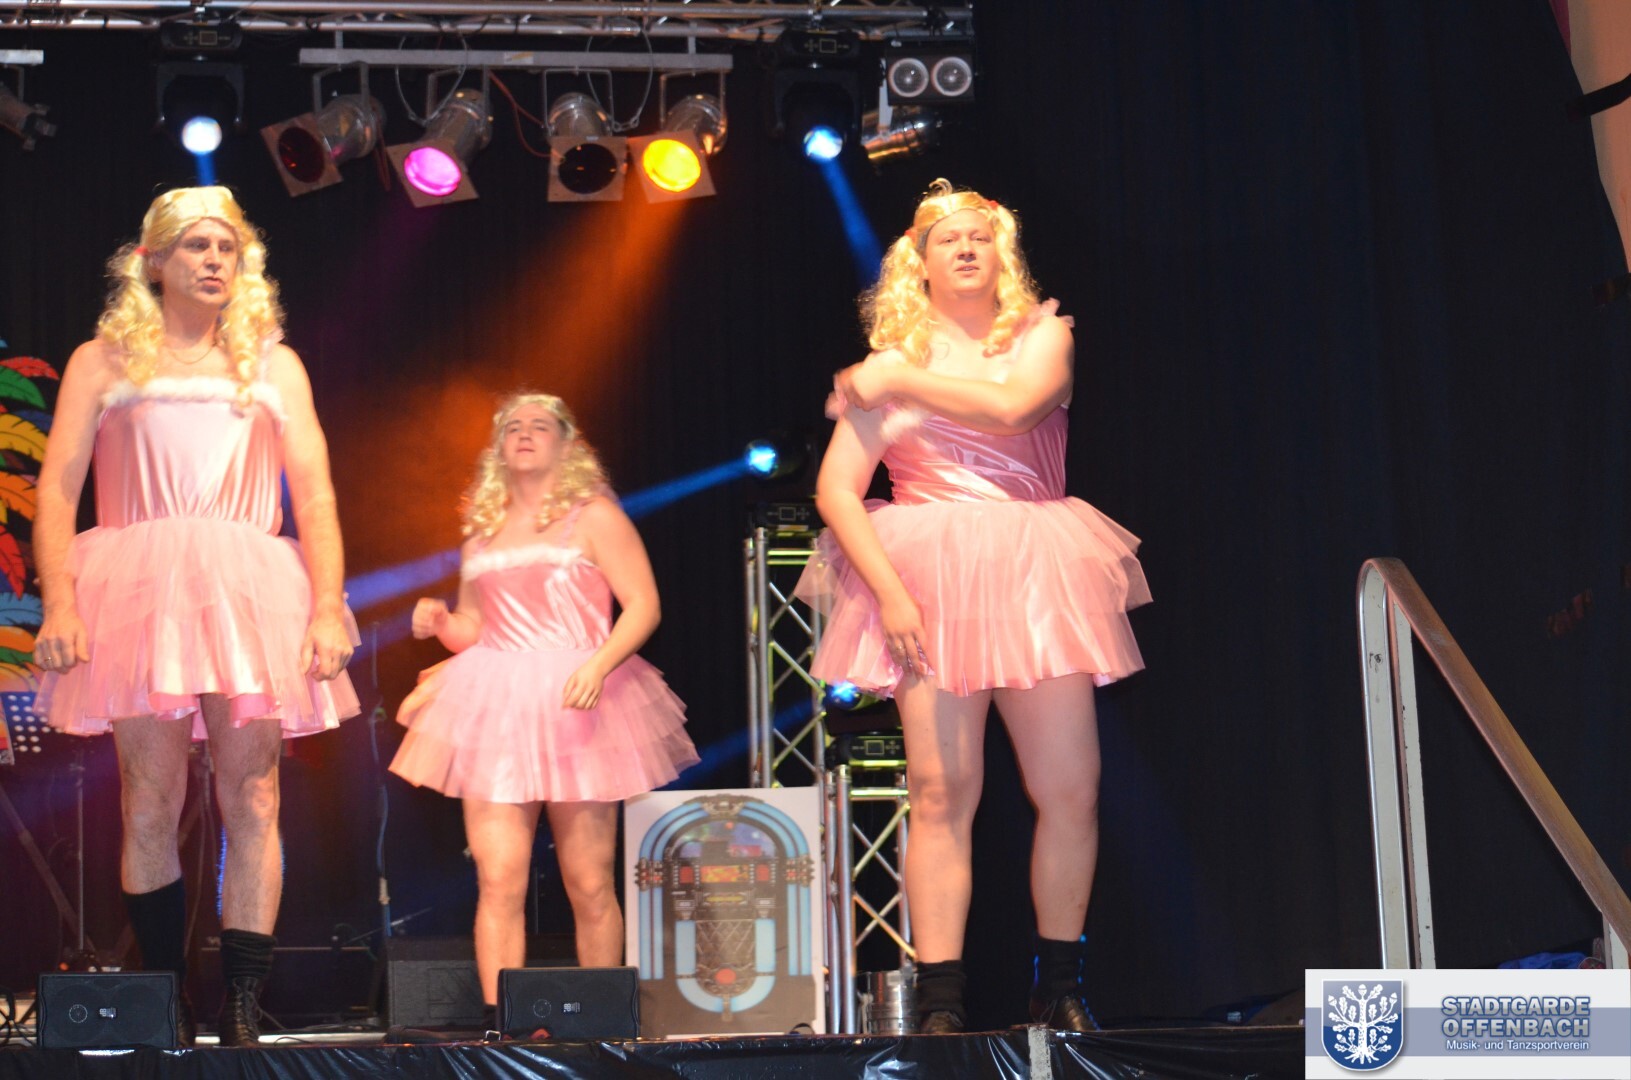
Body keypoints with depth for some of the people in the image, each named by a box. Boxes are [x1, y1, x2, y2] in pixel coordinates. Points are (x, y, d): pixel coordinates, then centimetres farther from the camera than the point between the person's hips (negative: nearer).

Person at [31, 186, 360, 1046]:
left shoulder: (273, 366, 19)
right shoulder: (104, 362, 15)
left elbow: (315, 494, 11)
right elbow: (56, 491, 6)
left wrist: (328, 607, -2)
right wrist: (59, 603, -8)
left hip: (249, 590, 1)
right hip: (138, 591, -1)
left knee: (250, 804, -7)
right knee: (150, 811, -5)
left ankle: (242, 1016, -7)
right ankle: (168, 1010, 3)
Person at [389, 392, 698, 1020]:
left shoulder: (593, 515, 6)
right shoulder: (482, 530, 19)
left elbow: (644, 605, -2)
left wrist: (598, 665, -18)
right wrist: (440, 622, 3)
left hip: (574, 710, -3)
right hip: (494, 708, 3)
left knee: (589, 886, -1)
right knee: (499, 879, -10)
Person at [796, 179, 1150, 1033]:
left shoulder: (1042, 335, 12)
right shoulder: (889, 365, 11)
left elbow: (1011, 405, -11)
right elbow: (837, 491, 3)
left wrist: (900, 381, -3)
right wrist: (889, 592, -10)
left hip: (1035, 578, 1)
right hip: (933, 585, -1)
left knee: (1070, 789, -3)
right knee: (941, 793, -9)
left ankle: (1058, 988, 10)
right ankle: (939, 1004, -8)